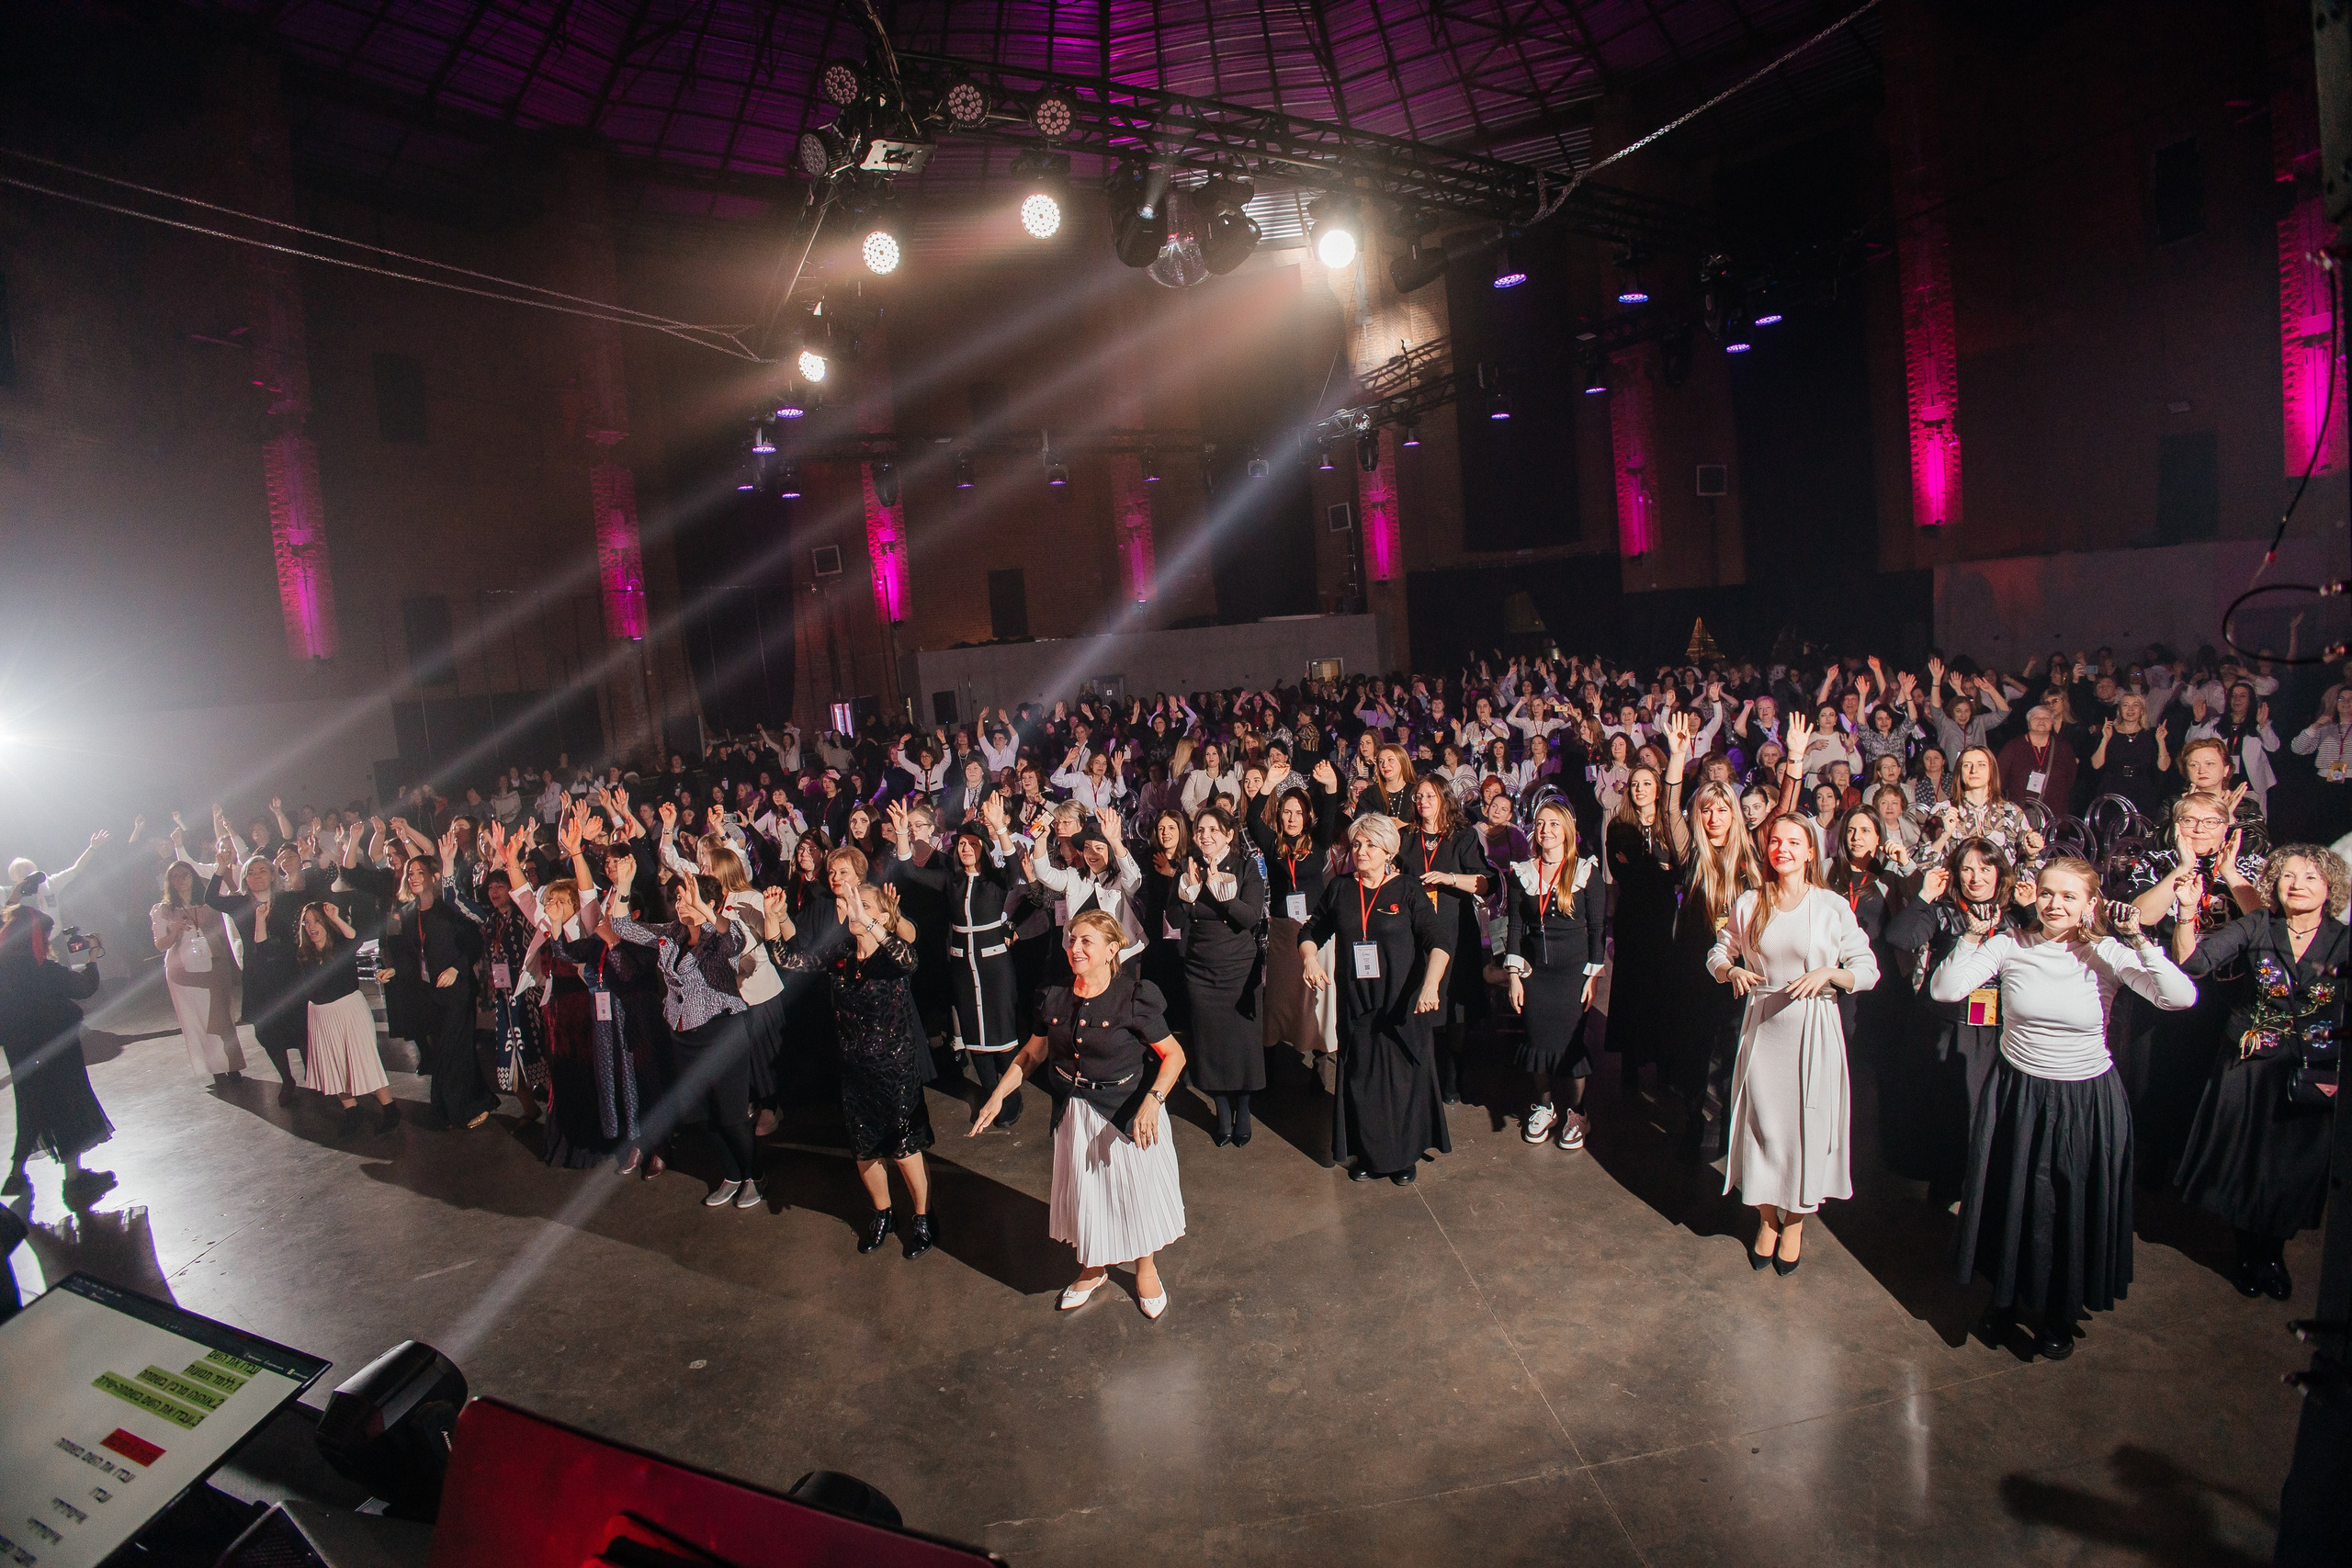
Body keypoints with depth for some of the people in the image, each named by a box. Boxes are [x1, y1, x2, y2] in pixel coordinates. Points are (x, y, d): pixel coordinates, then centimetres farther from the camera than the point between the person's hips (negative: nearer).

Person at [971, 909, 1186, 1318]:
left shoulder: (1133, 997, -20)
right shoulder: (1057, 998, -6)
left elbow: (1174, 1055, -17)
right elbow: (1031, 1054, 7)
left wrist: (1152, 1102, -31)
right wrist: (997, 1096, -1)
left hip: (1130, 1111, -4)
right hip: (1076, 1112, 4)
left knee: (1137, 1189, 13)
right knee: (1083, 1191, 19)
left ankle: (1146, 1269, 41)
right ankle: (1093, 1270, 46)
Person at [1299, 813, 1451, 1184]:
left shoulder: (1408, 890, -5)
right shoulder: (1339, 890, 5)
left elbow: (1436, 943, -14)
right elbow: (1312, 931, 12)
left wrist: (1430, 983, -31)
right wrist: (1309, 958, -10)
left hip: (1401, 1004, -3)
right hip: (1355, 1004, 3)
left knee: (1404, 1080, 5)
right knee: (1360, 1080, 9)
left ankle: (1405, 1157, 22)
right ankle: (1367, 1154, 25)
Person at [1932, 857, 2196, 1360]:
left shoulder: (2107, 954, -11)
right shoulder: (2008, 946, -9)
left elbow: (2181, 998, -23)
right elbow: (1944, 990, -15)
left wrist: (2138, 940, -27)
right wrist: (1975, 936, -19)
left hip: (2086, 1102, -1)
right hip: (2017, 1095, 1)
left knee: (2073, 1209, 14)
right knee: (2010, 1201, 15)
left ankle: (2059, 1311, 37)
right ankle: (2006, 1295, 40)